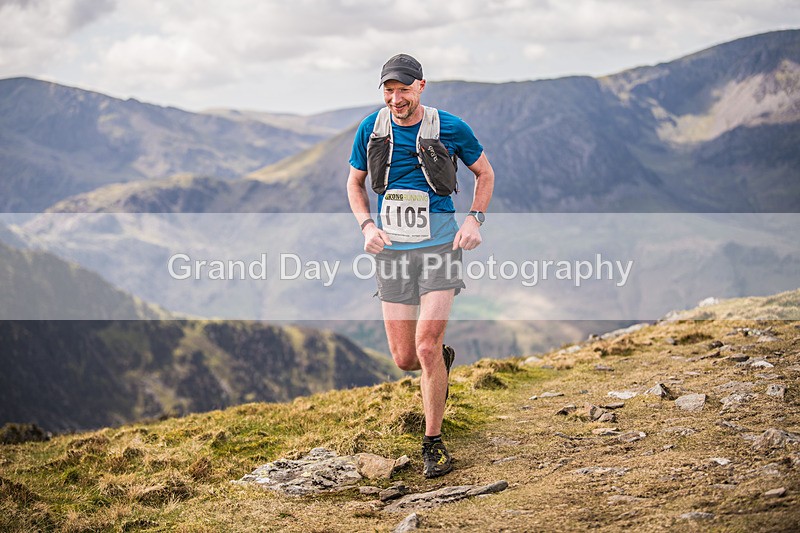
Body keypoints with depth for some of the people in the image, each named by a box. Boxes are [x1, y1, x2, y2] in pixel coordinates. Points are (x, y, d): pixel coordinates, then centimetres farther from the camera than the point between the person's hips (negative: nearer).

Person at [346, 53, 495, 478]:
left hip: (439, 247, -3)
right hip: (391, 249, 3)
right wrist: (367, 226, -2)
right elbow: (355, 182, 15)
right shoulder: (371, 129, 1)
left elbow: (485, 173, 10)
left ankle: (433, 443, 1)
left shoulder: (450, 128, -5)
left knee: (426, 346, -15)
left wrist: (475, 220, -5)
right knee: (404, 359, 3)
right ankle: (443, 359, 41)